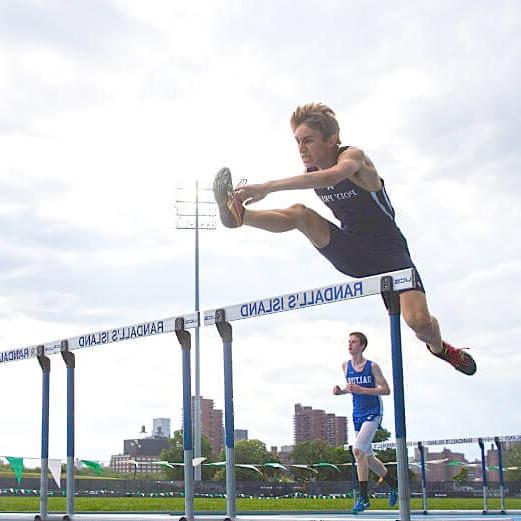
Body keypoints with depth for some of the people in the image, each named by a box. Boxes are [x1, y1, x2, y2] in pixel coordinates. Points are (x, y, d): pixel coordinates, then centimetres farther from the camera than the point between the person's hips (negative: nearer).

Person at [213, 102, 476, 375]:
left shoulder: (353, 156, -21)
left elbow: (332, 176, -45)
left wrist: (268, 186, -53)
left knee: (420, 322, -21)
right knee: (300, 213, -18)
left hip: (388, 253, -5)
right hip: (350, 254, 5)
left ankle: (439, 347, 13)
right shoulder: (312, 171, -1)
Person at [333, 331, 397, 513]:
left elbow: (386, 390, -12)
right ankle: (392, 483, 35)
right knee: (367, 456, 12)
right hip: (357, 414, 7)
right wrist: (341, 391, -1)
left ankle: (363, 497, -17)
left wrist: (361, 390, -23)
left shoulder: (372, 366, -10)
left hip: (373, 412, -7)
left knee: (358, 449, -22)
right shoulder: (345, 366, 7)